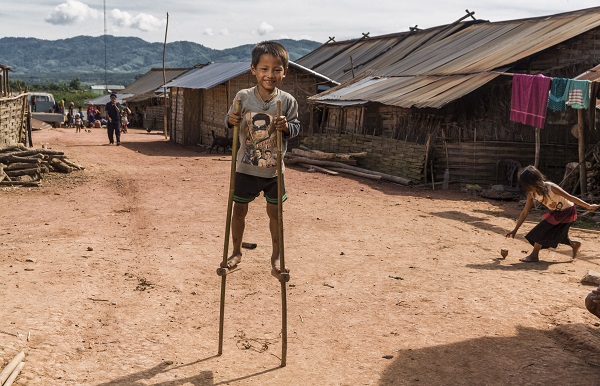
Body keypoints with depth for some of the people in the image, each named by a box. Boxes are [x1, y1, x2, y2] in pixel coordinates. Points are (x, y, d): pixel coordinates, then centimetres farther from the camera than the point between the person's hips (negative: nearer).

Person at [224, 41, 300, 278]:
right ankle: (236, 252, 31)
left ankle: (277, 256, 26)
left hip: (274, 170, 0)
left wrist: (287, 126, -22)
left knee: (274, 212, 9)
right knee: (239, 210, 11)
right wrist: (231, 120, -19)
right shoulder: (243, 97, -8)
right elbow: (230, 122, 4)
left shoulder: (287, 101, -8)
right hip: (245, 167, 1)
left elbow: (296, 127, -1)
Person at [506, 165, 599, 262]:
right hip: (556, 212, 7)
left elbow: (570, 197, -25)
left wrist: (588, 206, -18)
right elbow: (524, 212, -5)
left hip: (567, 211, -7)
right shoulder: (531, 194, -13)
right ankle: (574, 244, 40)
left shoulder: (550, 187, -32)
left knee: (542, 229, -18)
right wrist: (515, 230, -7)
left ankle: (534, 256, -11)